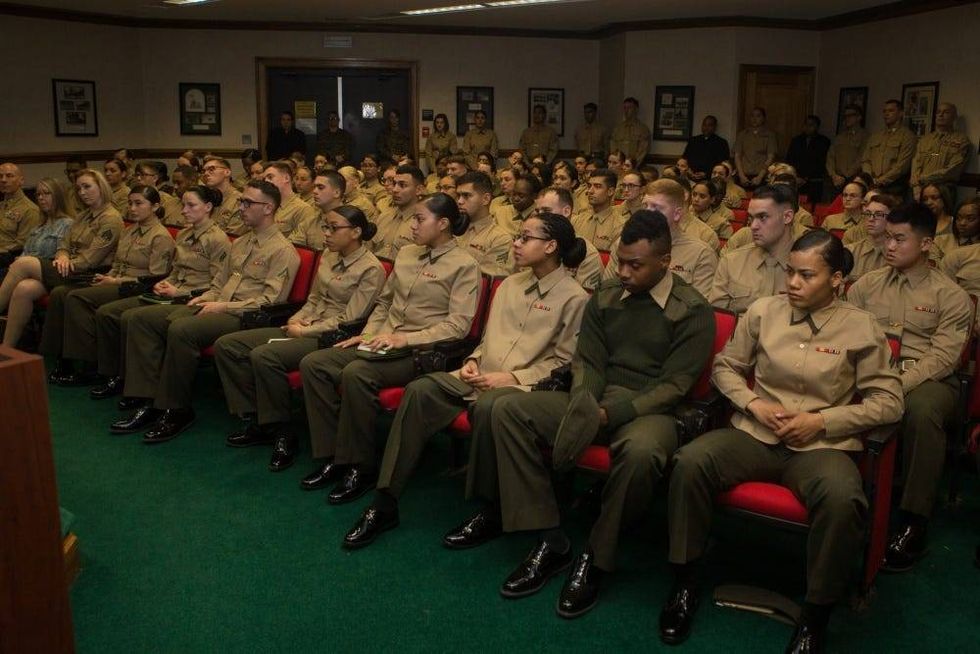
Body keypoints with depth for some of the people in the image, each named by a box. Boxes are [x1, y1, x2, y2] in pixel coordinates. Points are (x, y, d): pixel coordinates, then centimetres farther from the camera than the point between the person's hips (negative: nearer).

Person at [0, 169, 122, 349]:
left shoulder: (112, 219, -5)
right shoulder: (83, 216, 24)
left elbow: (90, 259, -12)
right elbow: (64, 244, 17)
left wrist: (66, 264, -9)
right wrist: (62, 257, -5)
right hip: (69, 270, 8)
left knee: (23, 263, -19)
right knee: (24, 289, -21)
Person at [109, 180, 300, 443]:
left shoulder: (283, 251, -5)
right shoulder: (240, 244, 22)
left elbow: (271, 300, -14)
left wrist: (223, 307, -17)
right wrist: (205, 298, 5)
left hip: (244, 315, -9)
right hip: (217, 307, 9)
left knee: (181, 329, -33)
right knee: (142, 318, -6)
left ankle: (177, 410, -18)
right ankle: (150, 400, -10)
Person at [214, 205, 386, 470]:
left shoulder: (371, 269, -10)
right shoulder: (329, 257, 13)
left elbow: (349, 319, -14)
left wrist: (305, 331, -13)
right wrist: (296, 319, 1)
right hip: (305, 328, 9)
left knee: (263, 355, -32)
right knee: (226, 345, -3)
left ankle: (281, 433, -15)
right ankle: (256, 419, 1)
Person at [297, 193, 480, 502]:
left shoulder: (465, 265, -5)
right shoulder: (406, 254, 17)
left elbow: (457, 325, -13)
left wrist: (404, 339, -19)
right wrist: (367, 335, 6)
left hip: (422, 351, -7)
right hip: (381, 346, 8)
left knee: (356, 373, -33)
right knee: (312, 363, -10)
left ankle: (360, 467, -17)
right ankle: (331, 455, -6)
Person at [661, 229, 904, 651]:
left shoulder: (861, 328, 0)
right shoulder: (763, 311, 4)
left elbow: (889, 401, 2)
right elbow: (724, 367, 14)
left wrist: (823, 421, -9)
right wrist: (754, 404, -5)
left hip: (822, 445, -2)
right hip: (754, 434, 2)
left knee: (842, 496, -35)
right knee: (691, 461, -27)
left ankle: (816, 616, -12)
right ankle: (685, 580, -8)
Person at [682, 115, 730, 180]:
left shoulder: (722, 143, 9)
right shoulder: (692, 140, 19)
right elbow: (684, 158, 17)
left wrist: (706, 174, -10)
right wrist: (690, 172, -2)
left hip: (710, 177, -2)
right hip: (691, 177, 3)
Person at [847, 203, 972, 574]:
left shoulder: (951, 296, 3)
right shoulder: (867, 285, 14)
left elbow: (942, 356, -8)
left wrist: (898, 385, -24)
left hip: (928, 379, -3)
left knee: (922, 409, -39)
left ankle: (913, 524, -27)